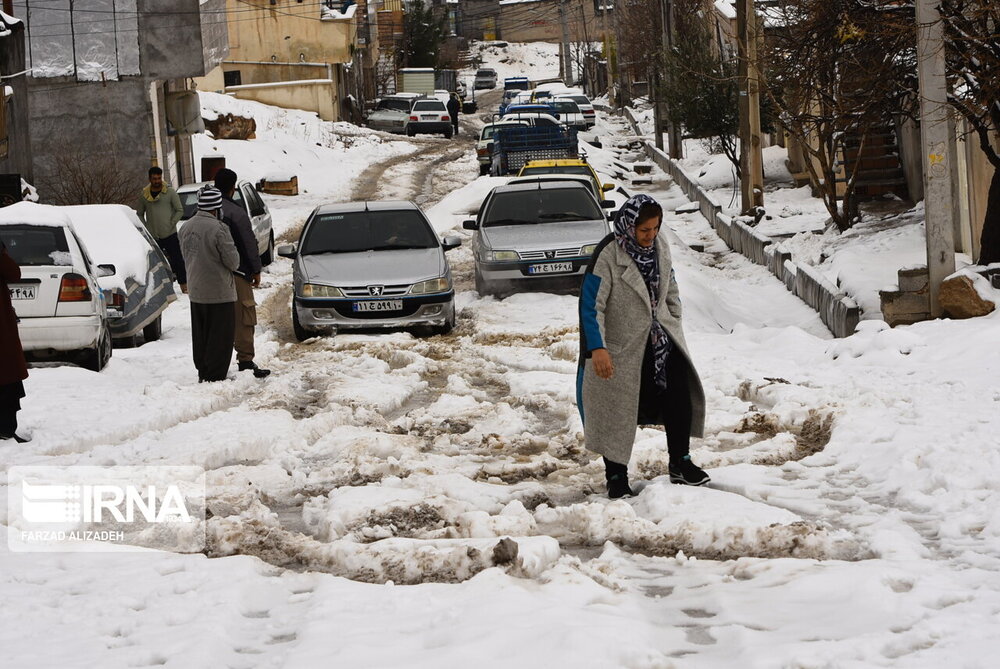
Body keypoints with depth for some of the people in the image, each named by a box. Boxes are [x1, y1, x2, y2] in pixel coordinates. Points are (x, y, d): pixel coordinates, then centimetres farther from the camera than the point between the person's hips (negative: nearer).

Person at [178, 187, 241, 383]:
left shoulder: (186, 227, 5)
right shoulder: (218, 229, -21)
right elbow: (232, 261, -17)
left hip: (195, 291, 8)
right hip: (219, 293, -8)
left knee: (200, 336, 16)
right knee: (220, 337, 0)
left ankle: (203, 373, 22)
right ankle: (214, 376, -1)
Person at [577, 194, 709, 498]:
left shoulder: (660, 247, 0)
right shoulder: (608, 255, -20)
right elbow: (591, 305, -20)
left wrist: (674, 329, 17)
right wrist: (597, 349, -27)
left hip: (660, 338, 5)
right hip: (622, 345, -5)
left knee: (680, 395, -4)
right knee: (618, 412, 3)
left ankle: (680, 464, 10)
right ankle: (616, 477, 16)